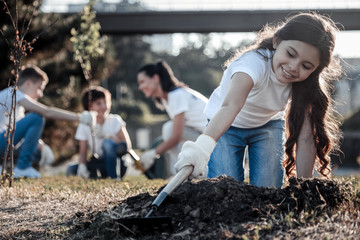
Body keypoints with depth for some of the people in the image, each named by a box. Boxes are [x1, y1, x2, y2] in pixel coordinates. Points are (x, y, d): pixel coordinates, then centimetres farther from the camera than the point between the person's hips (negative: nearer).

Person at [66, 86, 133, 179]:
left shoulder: (114, 120, -5)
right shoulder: (84, 125, 0)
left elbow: (127, 146, -12)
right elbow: (83, 152, -3)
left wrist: (111, 137, -27)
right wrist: (82, 166, -24)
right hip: (98, 163, 3)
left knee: (107, 143, -33)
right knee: (71, 170, -21)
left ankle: (114, 177, -23)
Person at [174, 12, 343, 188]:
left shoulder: (304, 82, -24)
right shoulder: (255, 62, -38)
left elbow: (305, 137, -25)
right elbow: (231, 106, -56)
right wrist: (203, 145, -72)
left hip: (269, 124, 3)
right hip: (227, 126, -3)